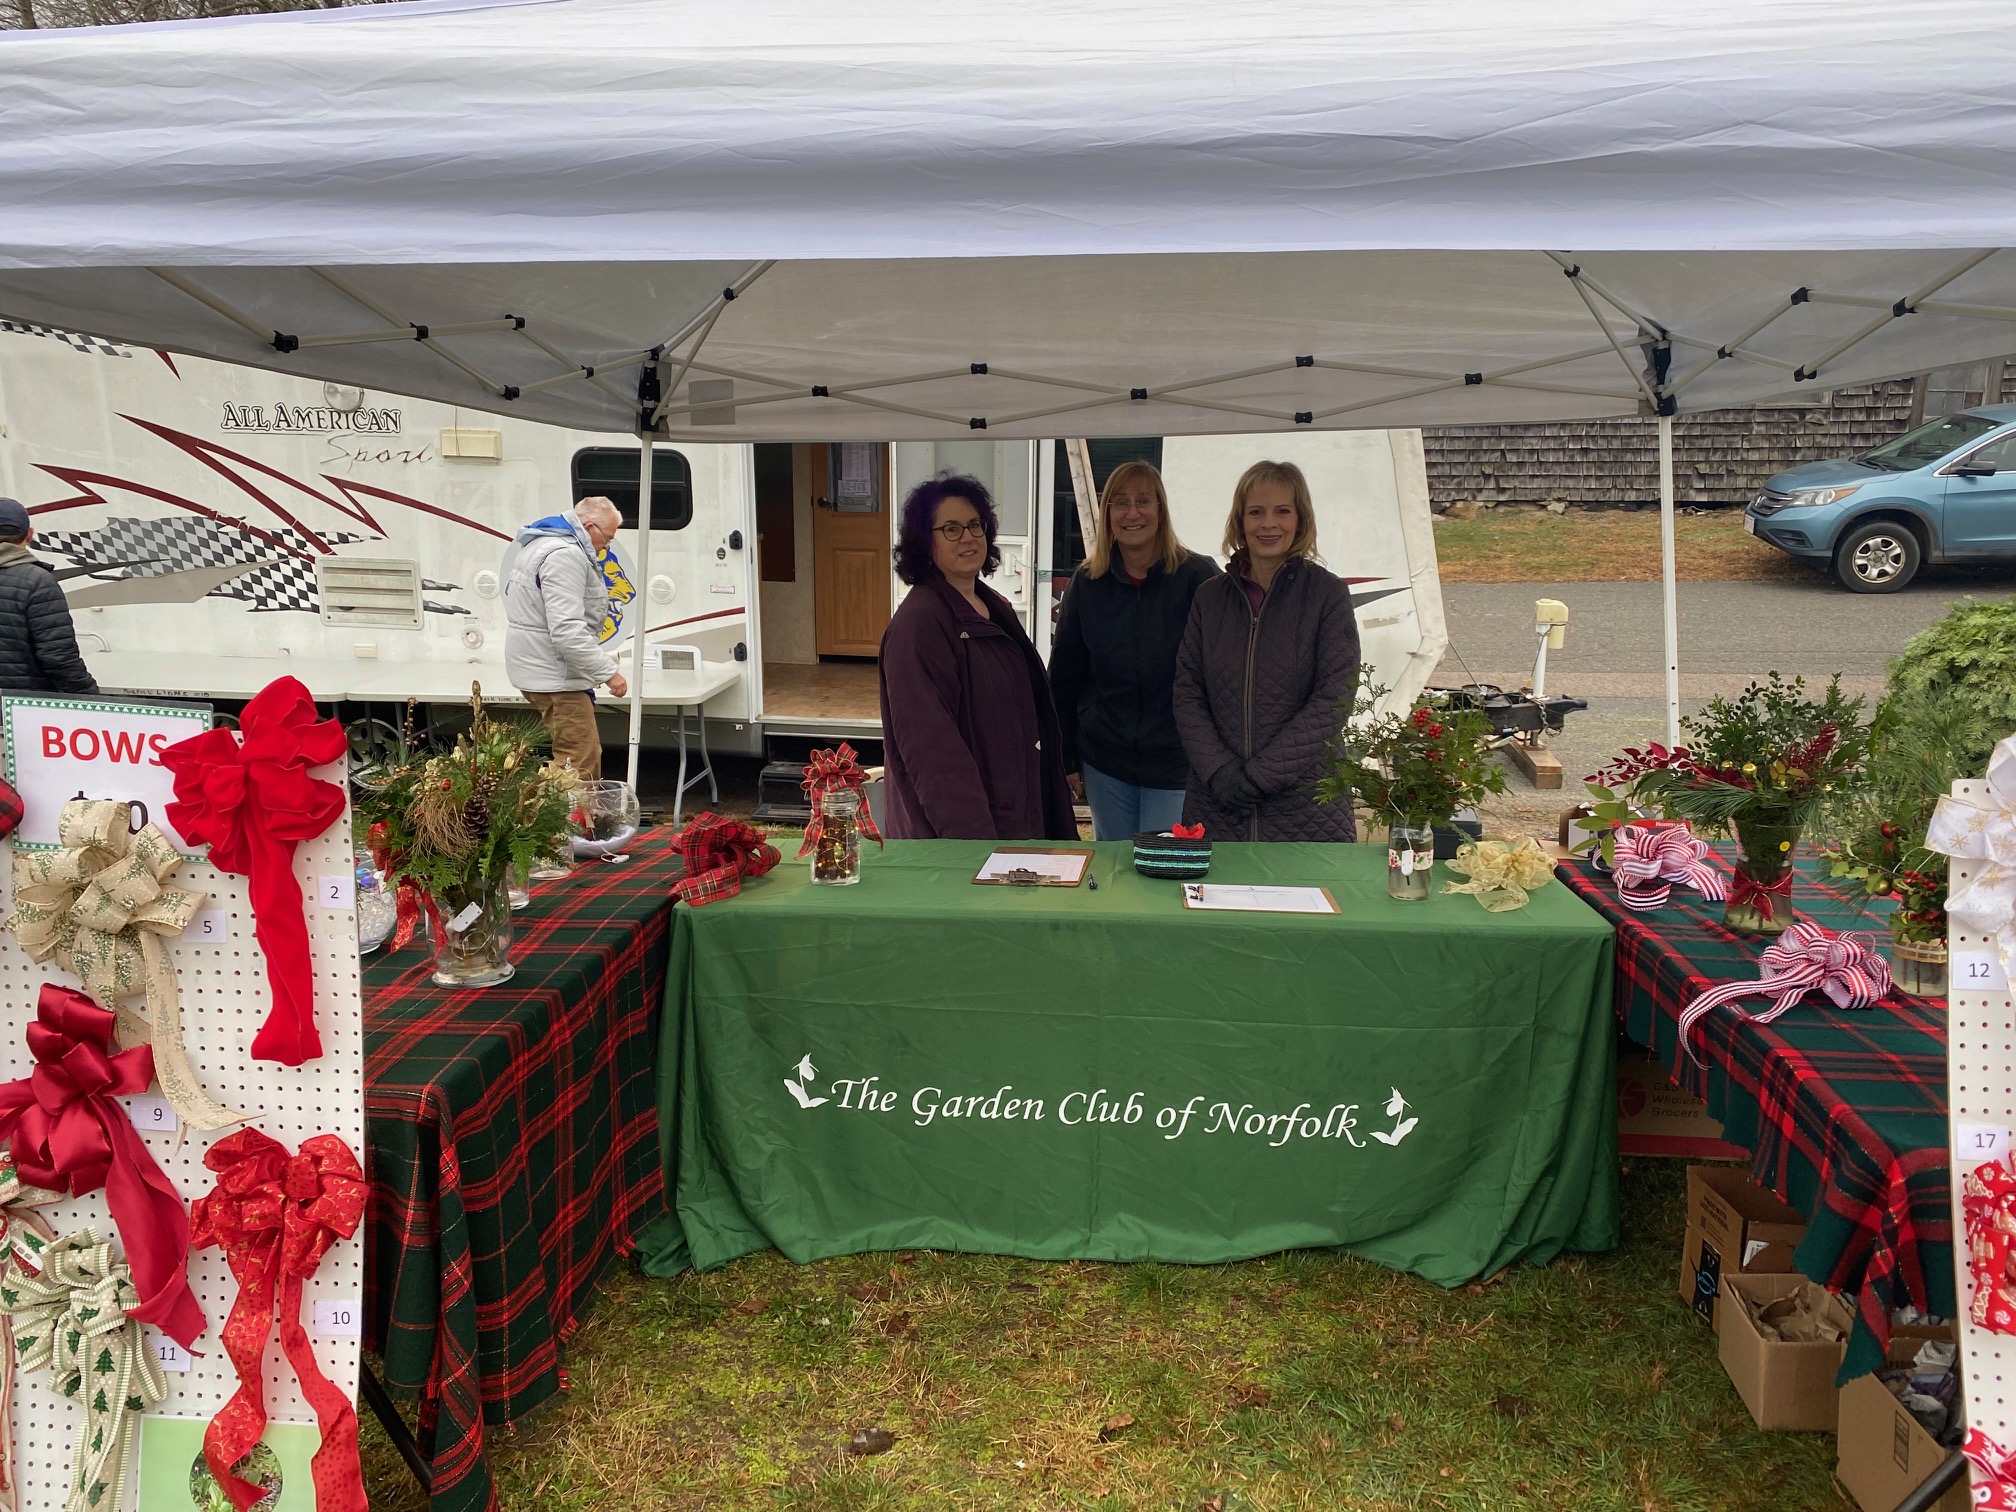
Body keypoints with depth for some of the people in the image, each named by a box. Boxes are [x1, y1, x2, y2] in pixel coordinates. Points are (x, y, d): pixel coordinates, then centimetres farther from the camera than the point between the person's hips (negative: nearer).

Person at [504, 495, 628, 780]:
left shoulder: (542, 542, 16)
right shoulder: (566, 555, -20)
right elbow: (567, 629, -28)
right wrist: (608, 672, -24)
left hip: (537, 668, 11)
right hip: (554, 677, -11)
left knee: (588, 754, 16)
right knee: (580, 766, -13)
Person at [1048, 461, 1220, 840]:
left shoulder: (1199, 577, -6)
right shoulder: (1087, 583, 3)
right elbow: (1064, 676, 8)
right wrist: (1067, 761, 7)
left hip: (1178, 762, -3)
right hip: (1104, 760, 3)